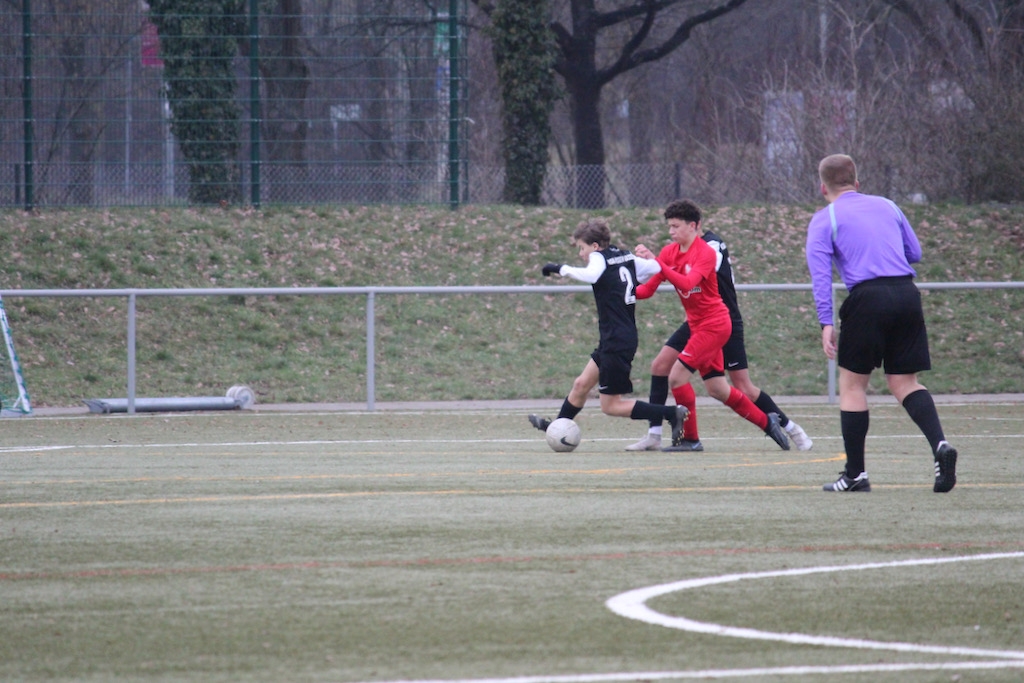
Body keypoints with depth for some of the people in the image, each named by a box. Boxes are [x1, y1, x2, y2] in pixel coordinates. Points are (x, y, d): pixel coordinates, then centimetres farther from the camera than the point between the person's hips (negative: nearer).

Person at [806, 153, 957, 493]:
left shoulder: (824, 219, 6)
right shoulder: (886, 206, 19)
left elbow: (820, 273, -4)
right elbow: (915, 252, 23)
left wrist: (826, 324, -8)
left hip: (868, 298, -4)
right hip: (907, 293, 4)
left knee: (852, 384, 8)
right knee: (905, 382, 9)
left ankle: (855, 474, 7)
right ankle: (939, 444, -16)